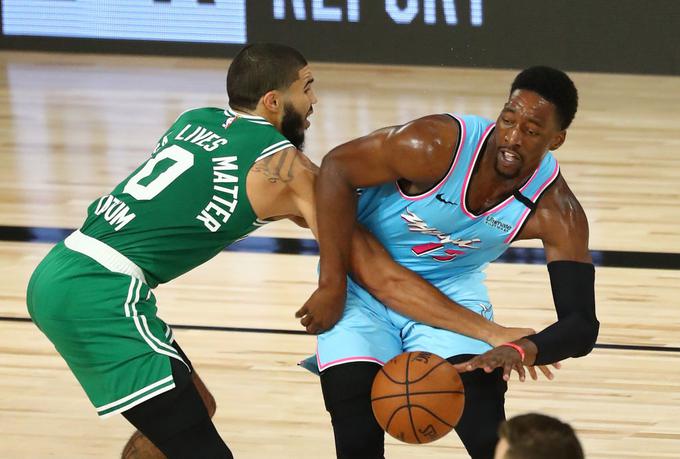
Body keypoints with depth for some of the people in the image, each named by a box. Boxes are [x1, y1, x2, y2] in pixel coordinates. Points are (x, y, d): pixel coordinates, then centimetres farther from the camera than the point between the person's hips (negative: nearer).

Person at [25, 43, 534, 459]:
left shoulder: (195, 120, 18)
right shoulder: (287, 166, -4)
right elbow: (382, 278, -4)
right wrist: (490, 332, -2)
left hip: (58, 276, 9)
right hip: (101, 295, -9)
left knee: (192, 407, 25)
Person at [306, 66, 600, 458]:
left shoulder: (557, 213, -23)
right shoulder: (438, 146, -31)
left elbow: (581, 326, -25)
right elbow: (338, 167, -23)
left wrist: (524, 350, -48)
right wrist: (332, 286, -24)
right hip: (363, 283, -2)